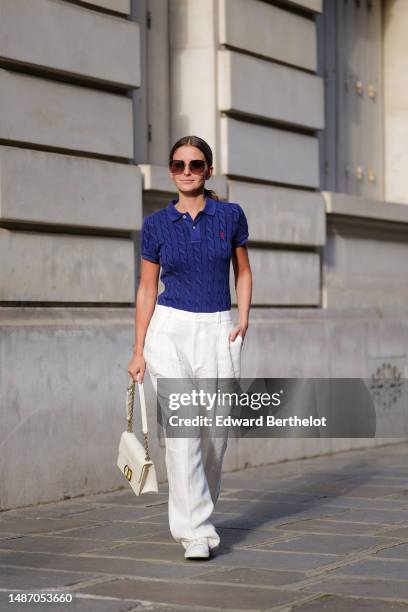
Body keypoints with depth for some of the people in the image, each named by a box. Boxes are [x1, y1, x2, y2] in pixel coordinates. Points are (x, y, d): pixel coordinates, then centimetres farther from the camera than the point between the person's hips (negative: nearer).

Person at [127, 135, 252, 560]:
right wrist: (138, 351, 3)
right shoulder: (156, 225, 2)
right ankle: (196, 532, -13)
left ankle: (194, 513, 26)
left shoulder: (231, 215, 3)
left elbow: (243, 273, 13)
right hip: (169, 329, -1)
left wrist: (243, 320, -1)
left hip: (218, 331, 1)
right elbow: (147, 290, 7)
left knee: (216, 432, 2)